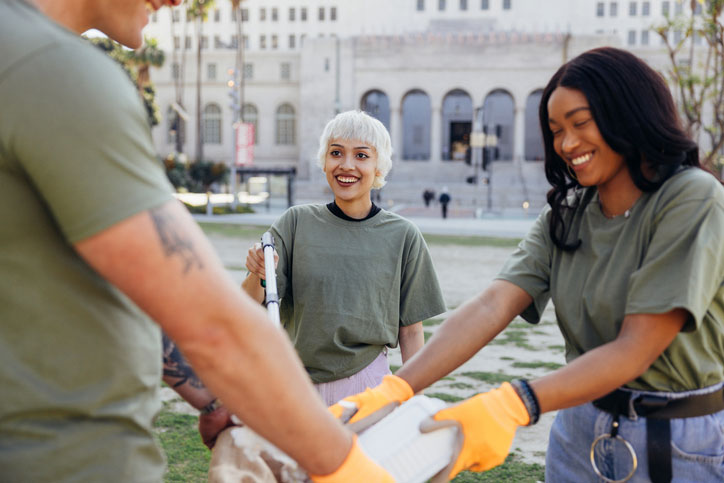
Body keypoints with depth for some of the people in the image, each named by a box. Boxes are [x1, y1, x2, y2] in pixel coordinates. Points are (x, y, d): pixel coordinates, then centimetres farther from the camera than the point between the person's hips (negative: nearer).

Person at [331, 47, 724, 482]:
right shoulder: (566, 214, 3)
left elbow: (635, 349, -23)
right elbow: (493, 305, -12)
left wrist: (514, 404, -36)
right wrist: (395, 390, -26)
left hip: (683, 446, -5)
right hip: (582, 433, 5)